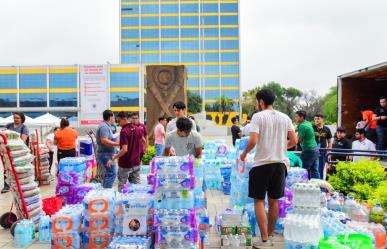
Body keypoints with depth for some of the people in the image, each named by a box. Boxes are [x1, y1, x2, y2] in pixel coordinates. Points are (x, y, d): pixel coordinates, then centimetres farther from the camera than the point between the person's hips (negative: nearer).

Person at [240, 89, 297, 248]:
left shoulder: (258, 116, -8)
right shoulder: (285, 118, 8)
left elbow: (253, 141, -17)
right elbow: (294, 141, 10)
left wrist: (244, 154, 1)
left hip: (262, 163, -5)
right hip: (280, 163, 5)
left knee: (259, 201, 4)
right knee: (274, 201, 15)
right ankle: (270, 235, 28)